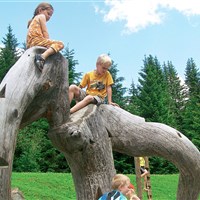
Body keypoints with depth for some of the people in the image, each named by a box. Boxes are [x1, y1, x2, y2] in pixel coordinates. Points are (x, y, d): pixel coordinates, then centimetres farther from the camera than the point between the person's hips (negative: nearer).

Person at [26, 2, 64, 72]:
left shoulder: (34, 20, 34)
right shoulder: (41, 16, 9)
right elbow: (45, 32, -3)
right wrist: (49, 43, -4)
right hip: (37, 39, -9)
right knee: (60, 44, -23)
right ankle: (43, 56, -42)